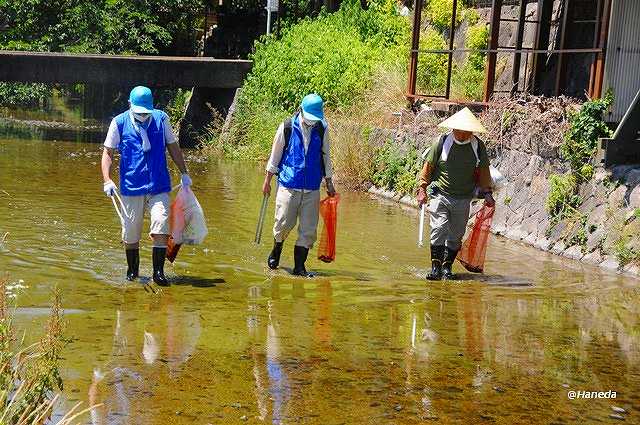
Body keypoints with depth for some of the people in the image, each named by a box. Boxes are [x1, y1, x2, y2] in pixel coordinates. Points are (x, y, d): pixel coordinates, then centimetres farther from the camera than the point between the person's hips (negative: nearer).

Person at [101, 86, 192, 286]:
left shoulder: (161, 119, 4)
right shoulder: (119, 123, 0)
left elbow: (173, 147, 16)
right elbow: (108, 152, 3)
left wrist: (184, 173, 17)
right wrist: (107, 180, -8)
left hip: (159, 187, 1)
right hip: (131, 187, 0)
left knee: (161, 229, -12)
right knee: (130, 234, 7)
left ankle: (158, 272, -2)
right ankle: (132, 271, 25)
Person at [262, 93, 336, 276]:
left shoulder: (322, 129, 4)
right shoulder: (287, 127, -4)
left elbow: (325, 157, 15)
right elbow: (275, 155, 5)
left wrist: (329, 183, 17)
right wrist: (267, 180, 7)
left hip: (312, 188, 3)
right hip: (288, 185, -3)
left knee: (309, 230, 0)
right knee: (284, 223, -2)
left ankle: (299, 267, 10)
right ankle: (276, 252, 27)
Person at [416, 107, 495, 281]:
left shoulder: (478, 146, 1)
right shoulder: (442, 142, -5)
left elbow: (483, 171, 13)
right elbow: (428, 166, 4)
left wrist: (487, 192, 6)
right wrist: (422, 189, 2)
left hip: (463, 199, 3)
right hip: (440, 195, -2)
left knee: (456, 235, 5)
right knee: (439, 229, -15)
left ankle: (447, 267, 17)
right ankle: (435, 267, -9)